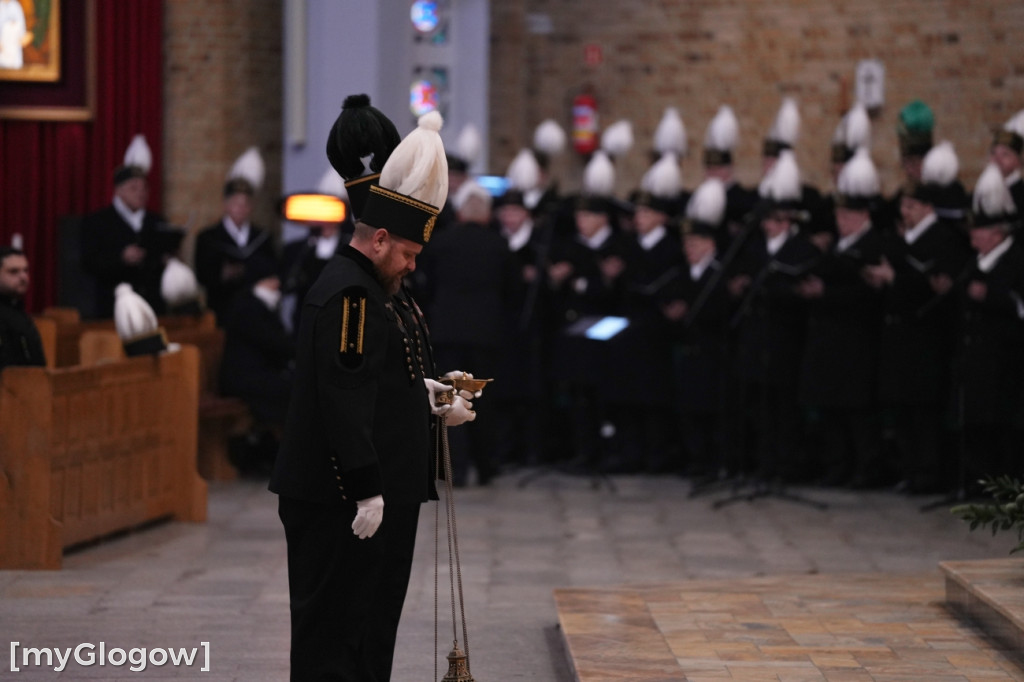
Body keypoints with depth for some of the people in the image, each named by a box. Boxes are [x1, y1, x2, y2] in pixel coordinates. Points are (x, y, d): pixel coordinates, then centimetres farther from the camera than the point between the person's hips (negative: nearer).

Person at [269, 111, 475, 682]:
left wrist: (431, 404, 6)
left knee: (375, 624, 15)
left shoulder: (381, 290, 16)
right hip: (342, 500, -11)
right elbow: (344, 400, -23)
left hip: (388, 491, 11)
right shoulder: (347, 296, -17)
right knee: (336, 624, -5)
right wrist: (366, 491, -24)